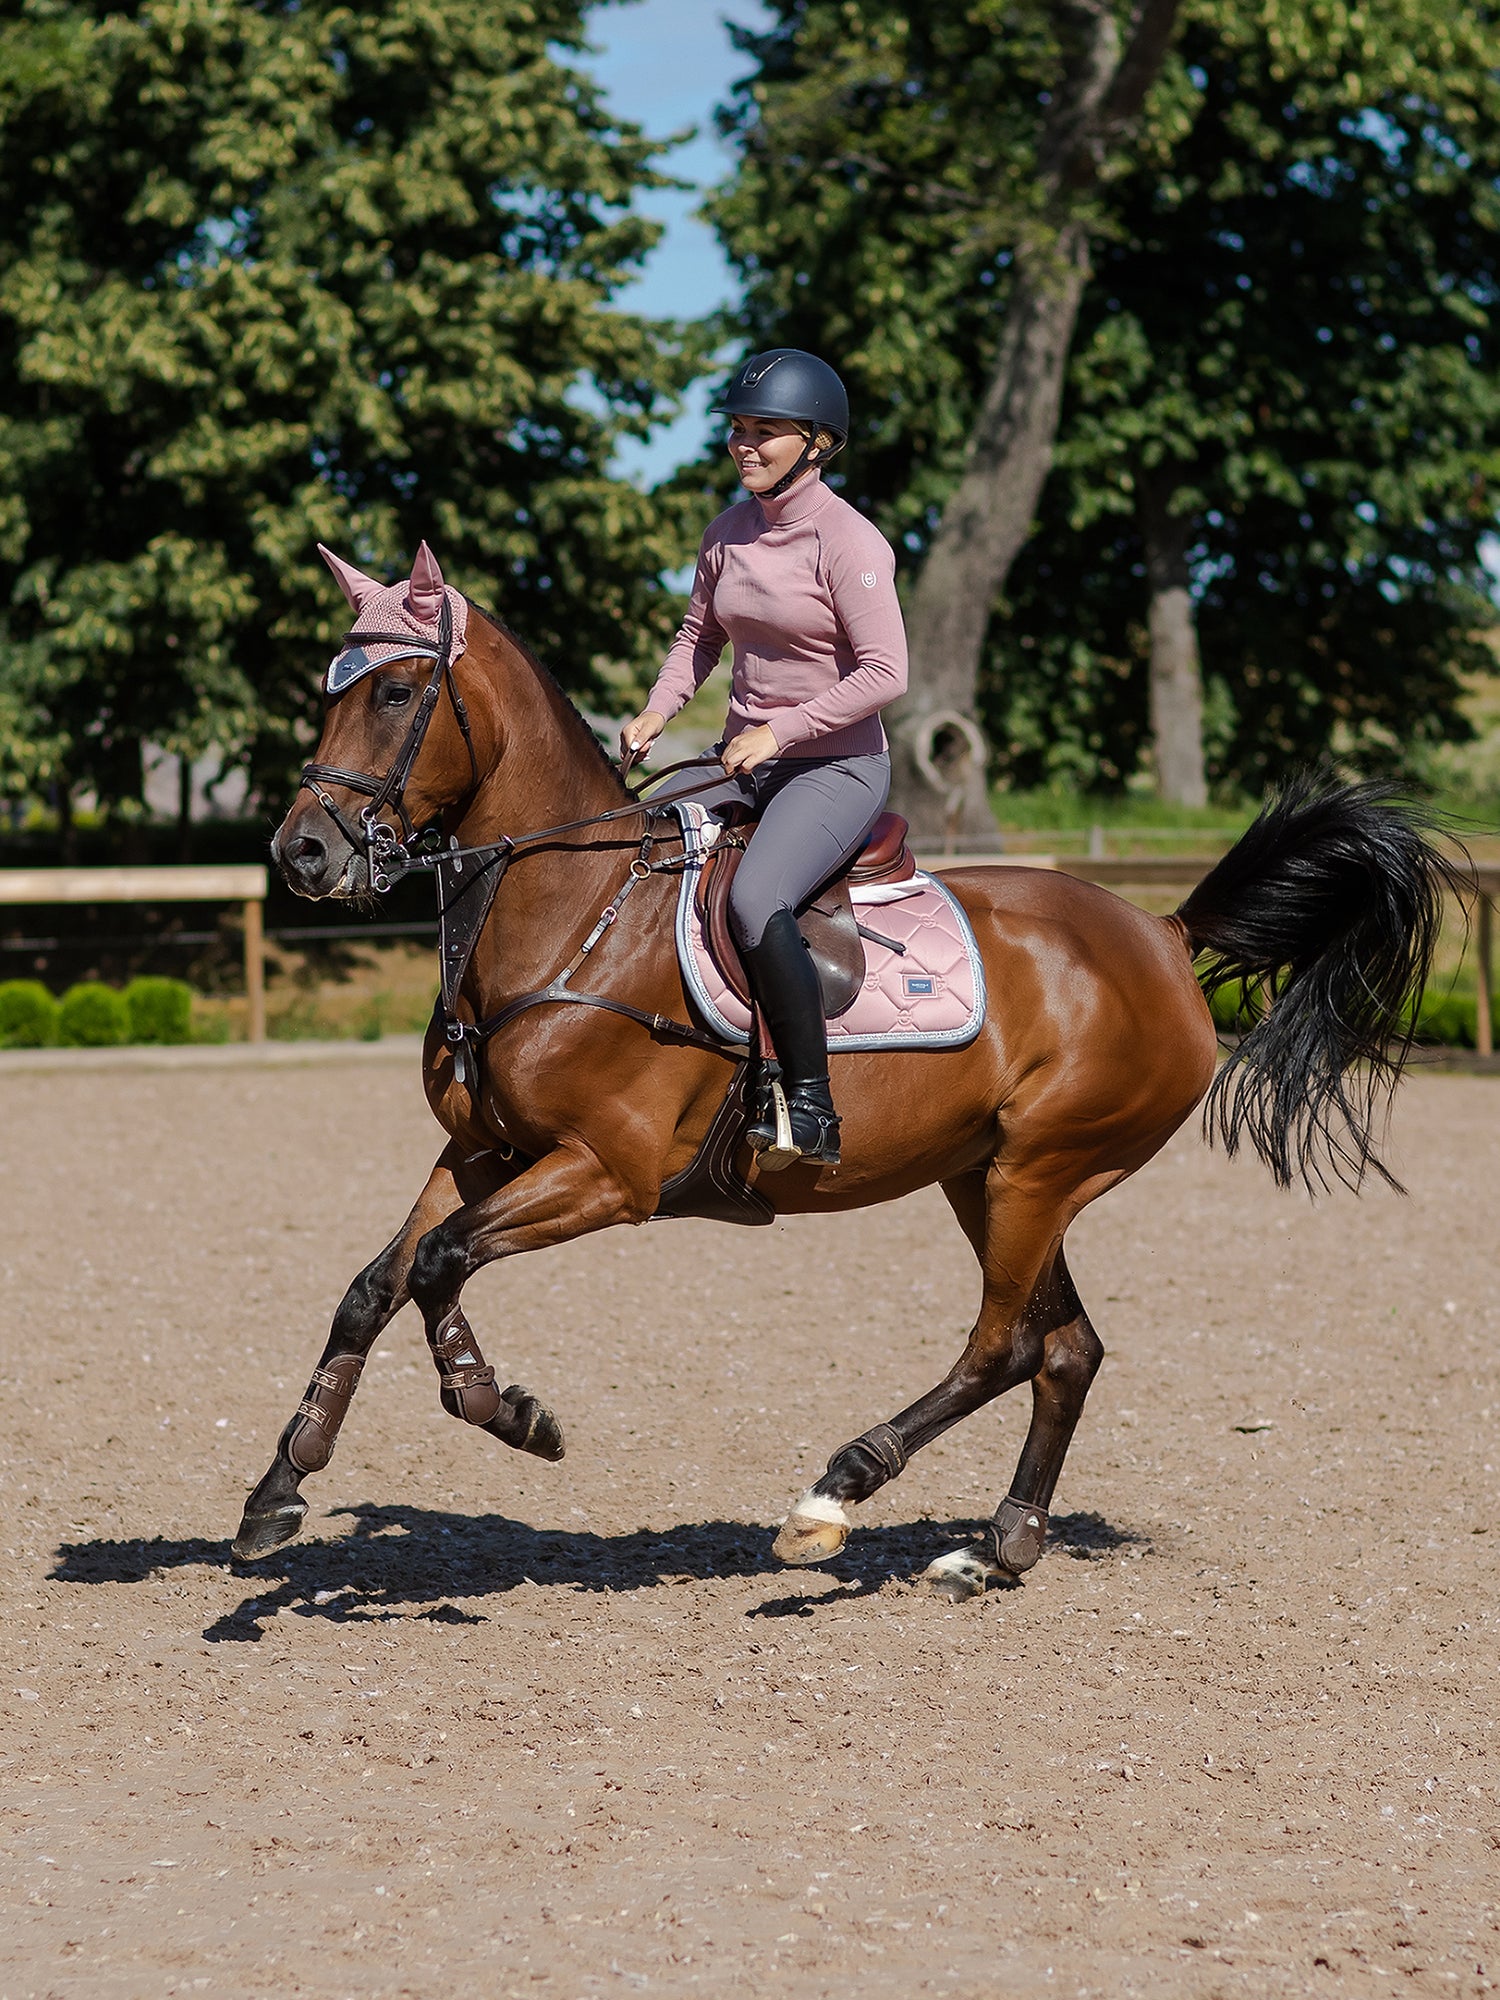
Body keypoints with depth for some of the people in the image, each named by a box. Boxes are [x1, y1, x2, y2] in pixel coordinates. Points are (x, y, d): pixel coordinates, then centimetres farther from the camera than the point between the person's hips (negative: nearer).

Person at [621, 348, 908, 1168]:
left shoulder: (848, 541, -15)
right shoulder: (729, 532, 7)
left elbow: (884, 673, -19)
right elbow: (700, 634, 21)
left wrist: (781, 729, -24)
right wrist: (659, 709, 3)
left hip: (839, 767, -8)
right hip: (747, 760, 8)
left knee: (755, 900, -32)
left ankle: (812, 1107, -23)